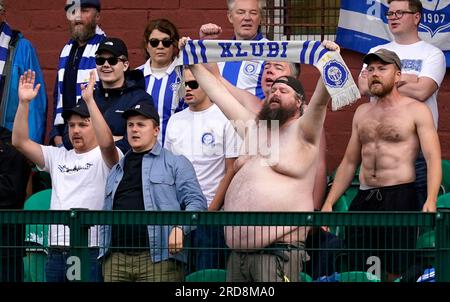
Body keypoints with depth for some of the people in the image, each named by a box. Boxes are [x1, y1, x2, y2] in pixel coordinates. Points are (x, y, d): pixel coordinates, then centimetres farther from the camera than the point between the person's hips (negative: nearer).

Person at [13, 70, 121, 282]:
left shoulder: (105, 158, 1)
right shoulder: (58, 157, 17)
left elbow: (107, 142, -23)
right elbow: (19, 142, 9)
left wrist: (89, 100, -27)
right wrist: (24, 102, -2)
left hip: (91, 251, -5)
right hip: (56, 251, 6)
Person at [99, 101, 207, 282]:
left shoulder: (175, 163, 9)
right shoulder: (116, 170, 26)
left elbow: (196, 201, -1)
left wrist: (180, 228, -18)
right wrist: (101, 249, 11)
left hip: (158, 259, -5)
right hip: (116, 259, 5)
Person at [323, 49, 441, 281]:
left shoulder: (416, 111, 1)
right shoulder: (362, 112, 18)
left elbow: (433, 159, -8)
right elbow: (349, 162, 23)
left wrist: (431, 201, -23)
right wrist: (328, 203, 16)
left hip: (399, 198, -5)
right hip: (363, 200, 5)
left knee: (396, 273, -7)